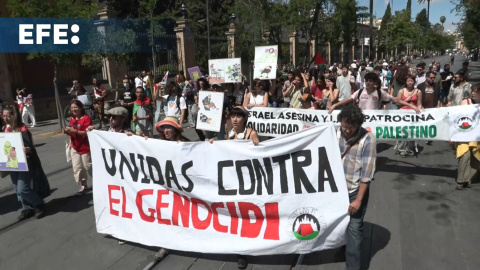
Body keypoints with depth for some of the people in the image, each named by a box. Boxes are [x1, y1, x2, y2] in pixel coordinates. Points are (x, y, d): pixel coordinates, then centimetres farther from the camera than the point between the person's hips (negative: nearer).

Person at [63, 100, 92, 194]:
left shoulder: (86, 118, -15)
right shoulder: (72, 119, 8)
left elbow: (87, 133, -22)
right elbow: (72, 133, 17)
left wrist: (74, 130, -28)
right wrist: (67, 132, -5)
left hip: (85, 148, -7)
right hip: (75, 148, 7)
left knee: (88, 167, 4)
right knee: (77, 168, 7)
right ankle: (83, 185, 20)